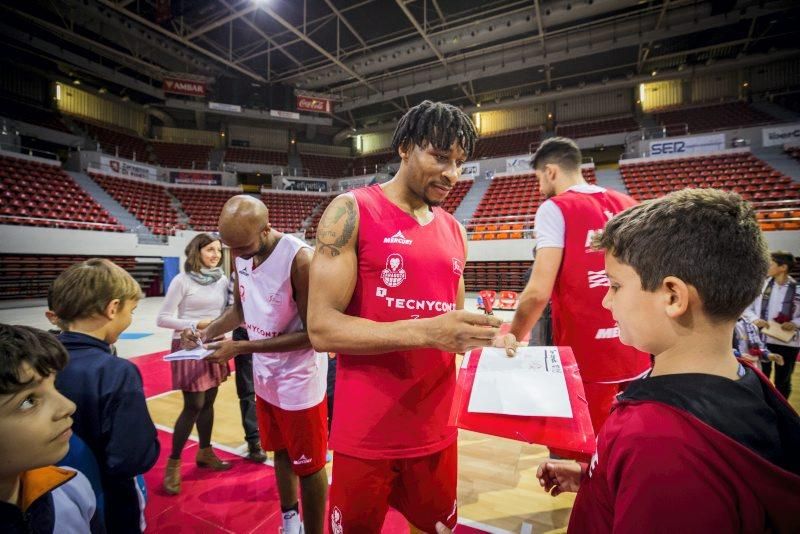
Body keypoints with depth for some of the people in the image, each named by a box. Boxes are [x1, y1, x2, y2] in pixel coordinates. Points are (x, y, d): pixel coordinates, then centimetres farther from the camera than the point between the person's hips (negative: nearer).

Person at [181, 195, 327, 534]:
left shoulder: (299, 259, -27)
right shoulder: (242, 255, -2)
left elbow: (311, 333, -25)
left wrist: (242, 348, -25)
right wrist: (209, 332, -7)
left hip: (298, 380, -7)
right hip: (265, 376, 8)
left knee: (308, 465, 11)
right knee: (280, 453, 25)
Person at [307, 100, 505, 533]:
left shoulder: (454, 231, 8)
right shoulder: (352, 212, -10)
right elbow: (322, 328, -18)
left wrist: (482, 334, -7)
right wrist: (425, 331, -27)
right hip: (366, 436, -5)